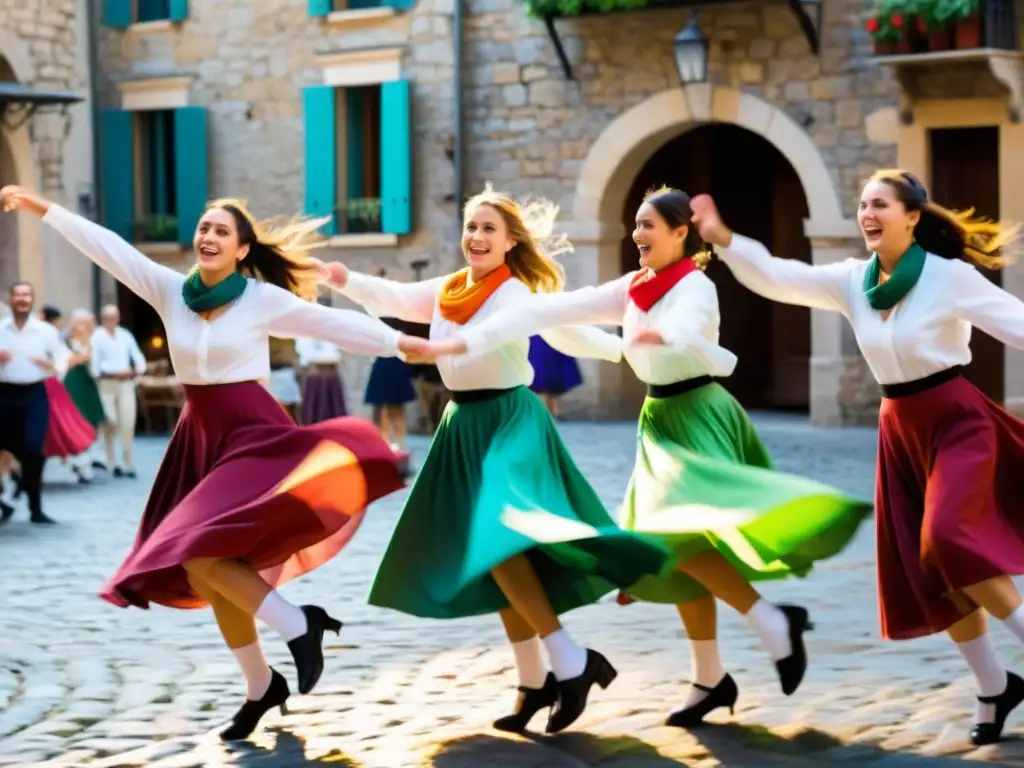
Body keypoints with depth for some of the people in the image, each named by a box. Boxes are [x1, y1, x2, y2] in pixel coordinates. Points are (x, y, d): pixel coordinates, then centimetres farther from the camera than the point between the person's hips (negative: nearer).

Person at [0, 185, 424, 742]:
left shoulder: (264, 299, -8)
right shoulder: (170, 290, 3)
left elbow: (335, 324, -2)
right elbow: (109, 248, 2)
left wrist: (400, 342, -2)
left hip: (252, 435, -6)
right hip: (200, 441, 6)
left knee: (201, 557, -23)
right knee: (207, 571, 9)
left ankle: (298, 626, -5)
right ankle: (261, 687, 25)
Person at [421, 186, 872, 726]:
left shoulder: (696, 286, -13)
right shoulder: (632, 290, 7)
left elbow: (685, 325, -38)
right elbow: (550, 310, 3)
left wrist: (660, 334, -63)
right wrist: (464, 341, -2)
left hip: (699, 417, -8)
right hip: (661, 419, 8)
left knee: (680, 536, -24)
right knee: (673, 547, 8)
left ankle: (775, 625, -11)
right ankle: (709, 678, 17)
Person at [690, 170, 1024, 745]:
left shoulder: (951, 276, -13)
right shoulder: (853, 281, 2)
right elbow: (777, 279, -1)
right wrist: (723, 239, -13)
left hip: (958, 420, -6)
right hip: (901, 429, 6)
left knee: (947, 539, -27)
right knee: (925, 570, 6)